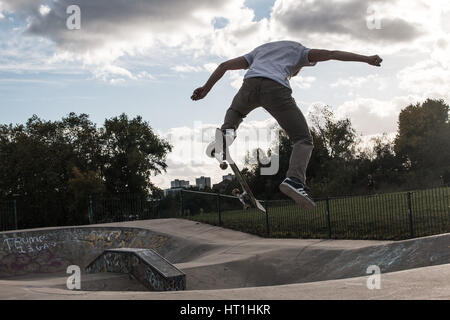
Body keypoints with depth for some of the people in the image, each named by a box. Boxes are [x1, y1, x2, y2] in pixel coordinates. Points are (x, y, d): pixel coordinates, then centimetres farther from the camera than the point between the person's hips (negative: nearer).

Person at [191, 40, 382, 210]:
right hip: (277, 89, -3)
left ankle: (227, 132, 3)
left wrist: (206, 88, 38)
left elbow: (224, 65, 35)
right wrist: (366, 59, 18)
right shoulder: (299, 50, 32)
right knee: (303, 140, 2)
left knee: (235, 110, 37)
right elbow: (332, 54, 18)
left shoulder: (259, 50, 41)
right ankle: (295, 179, -26)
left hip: (250, 83, 4)